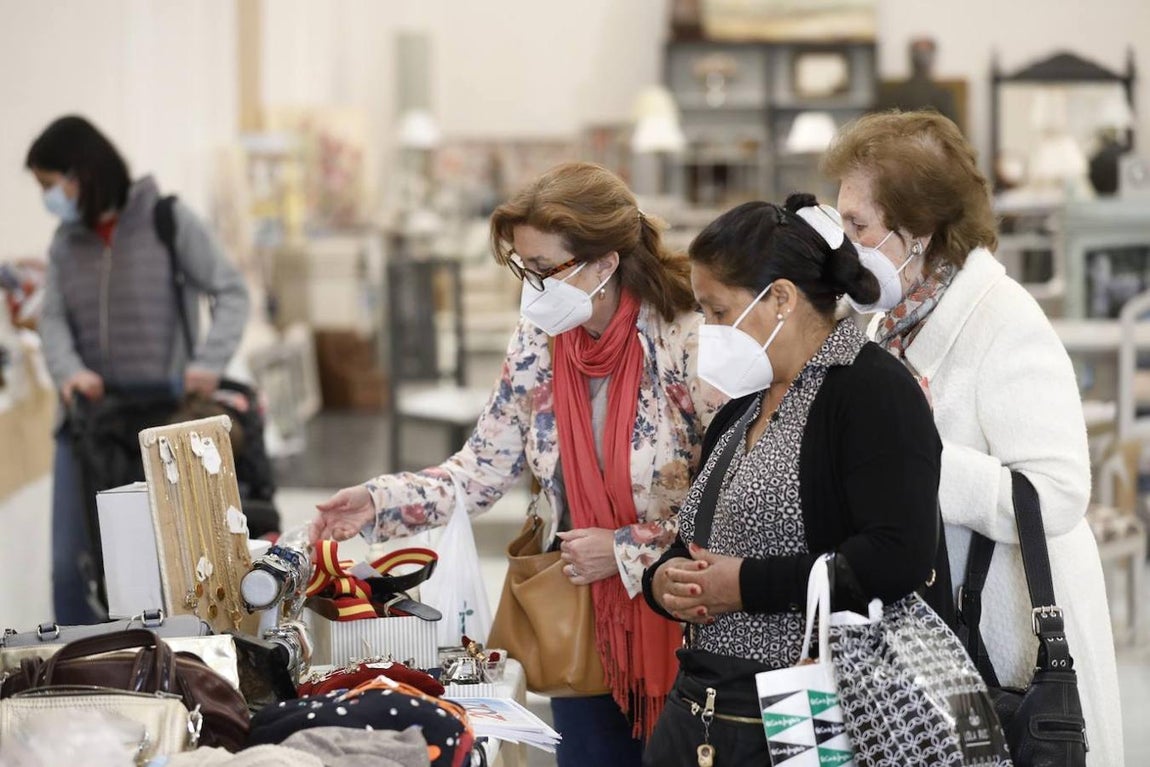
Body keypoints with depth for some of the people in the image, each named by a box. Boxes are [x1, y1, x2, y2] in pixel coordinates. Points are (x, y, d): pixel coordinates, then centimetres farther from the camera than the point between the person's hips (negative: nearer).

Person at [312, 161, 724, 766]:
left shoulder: (690, 344, -17)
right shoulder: (537, 346, 0)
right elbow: (483, 470, 4)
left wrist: (626, 551, -15)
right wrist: (378, 502, -9)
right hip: (586, 632, 5)